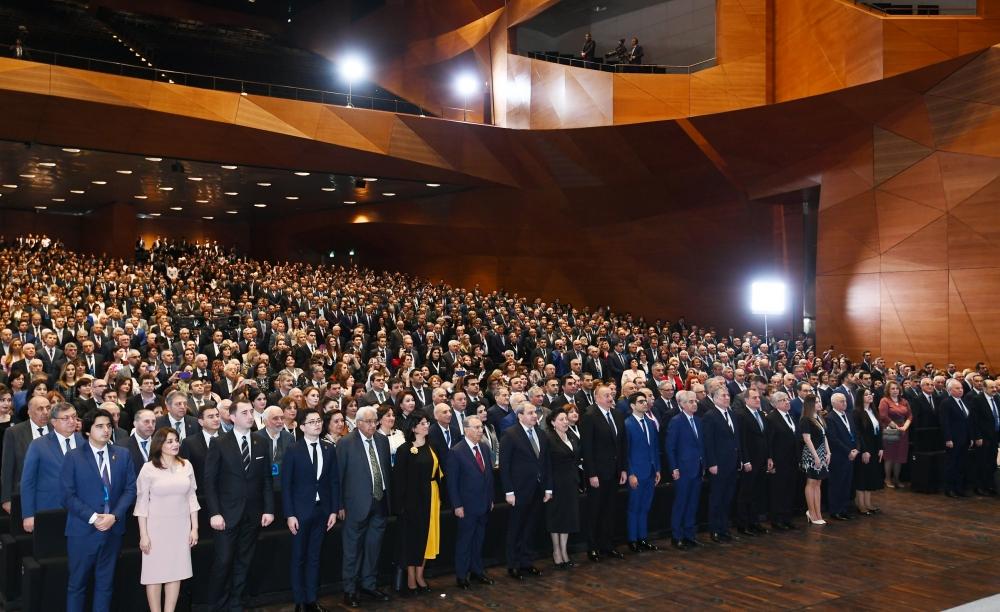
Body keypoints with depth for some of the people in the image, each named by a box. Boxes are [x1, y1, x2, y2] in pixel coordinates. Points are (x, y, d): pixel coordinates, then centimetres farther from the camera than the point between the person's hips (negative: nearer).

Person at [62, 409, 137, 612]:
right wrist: (93, 518, -15)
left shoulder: (123, 455, 5)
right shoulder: (73, 457, -3)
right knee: (77, 584, 7)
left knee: (105, 583, 11)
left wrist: (114, 516, -11)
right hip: (83, 530, -3)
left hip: (113, 529, 3)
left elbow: (130, 489, 3)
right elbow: (68, 495, -7)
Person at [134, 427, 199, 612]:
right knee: (155, 573, 4)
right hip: (157, 527, -3)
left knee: (176, 572, 7)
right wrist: (144, 535, -7)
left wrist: (195, 528, 5)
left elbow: (192, 498, 7)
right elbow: (142, 502, -5)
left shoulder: (186, 466, 2)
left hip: (181, 527, 3)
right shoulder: (149, 469, -7)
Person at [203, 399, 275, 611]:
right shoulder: (219, 444, -4)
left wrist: (268, 509, 1)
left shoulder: (262, 445, 7)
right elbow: (210, 481, -6)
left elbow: (267, 480, 8)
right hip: (227, 514, -3)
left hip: (253, 515, 3)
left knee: (243, 563, 9)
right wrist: (214, 513, -12)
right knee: (224, 562, 0)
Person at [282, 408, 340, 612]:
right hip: (301, 511, -3)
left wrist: (334, 510, 1)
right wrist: (289, 515, -11)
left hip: (322, 510, 3)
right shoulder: (293, 451, -8)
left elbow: (334, 481, 5)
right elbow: (285, 485, -7)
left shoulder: (329, 449, 3)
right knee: (299, 558, 7)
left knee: (314, 557, 11)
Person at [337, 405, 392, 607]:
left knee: (374, 547, 14)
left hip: (380, 502, 5)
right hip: (357, 504, -5)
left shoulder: (382, 441, 6)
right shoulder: (345, 443, -9)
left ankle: (368, 584, 28)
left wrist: (389, 496, 9)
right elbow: (339, 475, -7)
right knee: (353, 549, 6)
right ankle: (350, 590, 18)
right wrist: (340, 505, -7)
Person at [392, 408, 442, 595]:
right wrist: (400, 503, -16)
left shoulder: (431, 447, 8)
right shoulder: (405, 449, -9)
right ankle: (410, 578, 14)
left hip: (431, 496, 6)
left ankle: (420, 576, 22)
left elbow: (437, 471, 12)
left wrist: (439, 495, 5)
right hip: (413, 497, -6)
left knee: (427, 534, 10)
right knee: (412, 535, 3)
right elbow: (399, 477, -11)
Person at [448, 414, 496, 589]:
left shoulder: (485, 448, 6)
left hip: (484, 505, 6)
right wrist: (457, 505, -14)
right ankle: (461, 575, 17)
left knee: (479, 540, 16)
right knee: (464, 541, 5)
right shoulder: (457, 451, -13)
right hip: (467, 506, -6)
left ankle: (477, 571, 28)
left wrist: (491, 499, 11)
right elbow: (452, 481, -12)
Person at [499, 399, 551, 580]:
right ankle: (513, 565, 18)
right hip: (520, 490, -5)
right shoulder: (510, 435, -10)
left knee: (529, 529, 14)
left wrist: (548, 487, 7)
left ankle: (527, 562, 25)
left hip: (538, 490, 5)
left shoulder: (541, 434, 8)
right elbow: (504, 465, -12)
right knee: (516, 530, 7)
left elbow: (546, 462, 11)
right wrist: (509, 491, -15)